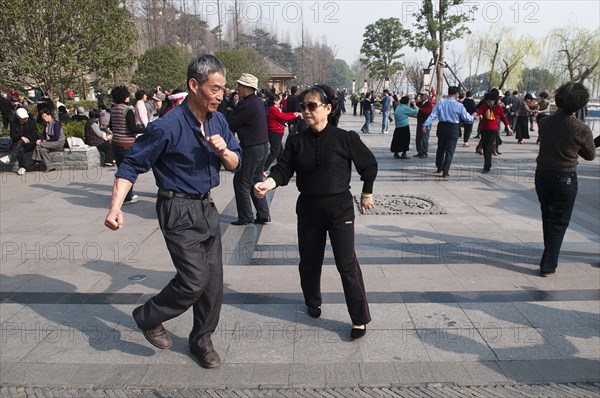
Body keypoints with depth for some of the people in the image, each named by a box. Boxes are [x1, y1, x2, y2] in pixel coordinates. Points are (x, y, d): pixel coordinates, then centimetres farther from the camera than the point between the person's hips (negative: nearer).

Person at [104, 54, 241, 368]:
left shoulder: (218, 121, 1)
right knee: (194, 279, -10)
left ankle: (201, 340, 30)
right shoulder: (168, 126, -20)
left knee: (213, 278, 10)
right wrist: (116, 207, -25)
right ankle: (148, 317, 19)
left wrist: (223, 151, -14)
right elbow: (132, 165, -14)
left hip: (206, 207, 7)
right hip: (178, 211, -7)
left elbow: (235, 163, 9)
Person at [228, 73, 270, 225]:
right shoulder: (258, 101, 10)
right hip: (263, 145, 9)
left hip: (252, 148, -9)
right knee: (256, 180, 17)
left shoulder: (247, 105, -19)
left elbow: (230, 125, -13)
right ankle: (264, 215, 20)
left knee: (241, 182, 3)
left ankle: (245, 217, 10)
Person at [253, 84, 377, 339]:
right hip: (308, 208, 4)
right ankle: (312, 303, 41)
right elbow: (283, 170, -8)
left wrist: (367, 194, 9)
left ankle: (360, 319, 11)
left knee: (347, 264, -3)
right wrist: (267, 183, -28)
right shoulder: (296, 142, -1)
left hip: (340, 208, -4)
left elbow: (369, 165, 2)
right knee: (309, 261, 15)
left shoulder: (345, 138, -10)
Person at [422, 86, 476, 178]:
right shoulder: (459, 105, -8)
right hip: (453, 129, -3)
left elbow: (433, 115, -7)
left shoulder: (441, 103, -2)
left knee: (440, 148, 18)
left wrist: (425, 125, -6)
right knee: (449, 151, 2)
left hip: (442, 127, 3)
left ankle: (439, 168, 32)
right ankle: (445, 172, -2)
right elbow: (466, 117, 0)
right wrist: (473, 118, 20)